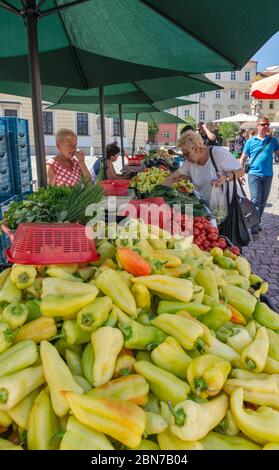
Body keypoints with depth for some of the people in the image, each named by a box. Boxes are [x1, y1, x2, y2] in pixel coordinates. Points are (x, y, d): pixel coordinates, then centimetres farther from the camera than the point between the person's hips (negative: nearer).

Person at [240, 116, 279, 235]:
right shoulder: (250, 142, 4)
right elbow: (243, 159, 7)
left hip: (268, 175, 3)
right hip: (254, 174, -3)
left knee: (263, 201, 9)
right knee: (256, 200, -10)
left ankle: (257, 223, 23)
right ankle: (254, 227, -9)